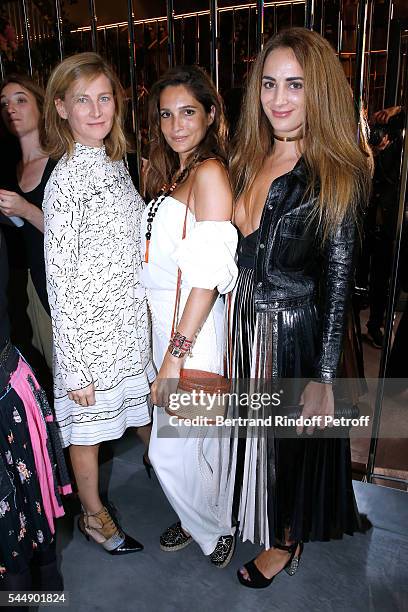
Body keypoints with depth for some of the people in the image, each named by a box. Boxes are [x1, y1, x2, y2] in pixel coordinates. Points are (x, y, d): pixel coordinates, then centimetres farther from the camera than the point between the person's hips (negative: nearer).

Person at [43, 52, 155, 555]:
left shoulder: (114, 162, 6)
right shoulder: (66, 179, -17)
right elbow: (60, 280, -17)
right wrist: (74, 367, -16)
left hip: (130, 320, 6)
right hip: (89, 328, -6)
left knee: (132, 412, 24)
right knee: (87, 427, 14)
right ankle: (93, 516, 36)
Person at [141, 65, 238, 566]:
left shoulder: (210, 173, -14)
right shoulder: (170, 173, 13)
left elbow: (208, 276, -21)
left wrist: (175, 356, -22)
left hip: (193, 328, -8)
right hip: (163, 324, 8)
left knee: (171, 450, 3)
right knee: (194, 439, 21)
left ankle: (216, 526, 31)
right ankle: (198, 520, 42)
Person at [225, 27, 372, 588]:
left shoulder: (336, 174, -14)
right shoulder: (249, 159, 4)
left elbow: (338, 279, -15)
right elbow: (235, 250, 8)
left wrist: (324, 376, -16)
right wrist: (228, 325, 7)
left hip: (295, 331, -5)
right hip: (244, 322, 6)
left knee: (290, 439, 14)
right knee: (250, 430, 22)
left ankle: (287, 541, 42)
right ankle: (251, 516, 51)